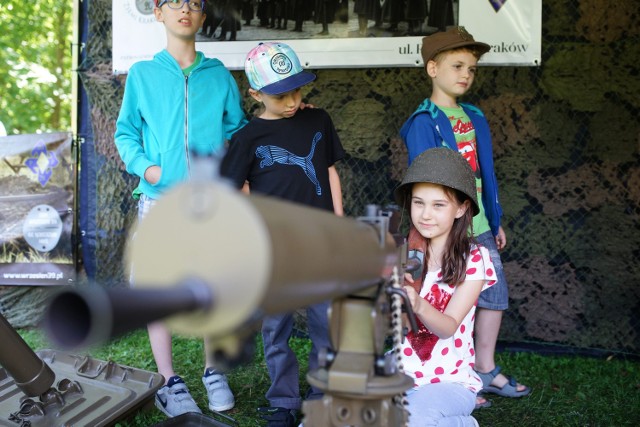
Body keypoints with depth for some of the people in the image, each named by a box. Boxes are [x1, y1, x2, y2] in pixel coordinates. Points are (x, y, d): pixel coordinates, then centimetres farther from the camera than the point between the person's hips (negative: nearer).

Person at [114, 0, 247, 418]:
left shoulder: (220, 76, 8)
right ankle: (169, 381, 15)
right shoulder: (142, 74, 6)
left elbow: (238, 132, 13)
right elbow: (126, 132, 9)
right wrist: (144, 166, -8)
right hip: (159, 200, -1)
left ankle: (213, 371, 24)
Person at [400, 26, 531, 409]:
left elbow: (485, 174, 15)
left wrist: (496, 220, 17)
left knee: (496, 291, 12)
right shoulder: (424, 121, -12)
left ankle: (485, 369, 29)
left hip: (479, 226, 8)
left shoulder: (474, 117, 11)